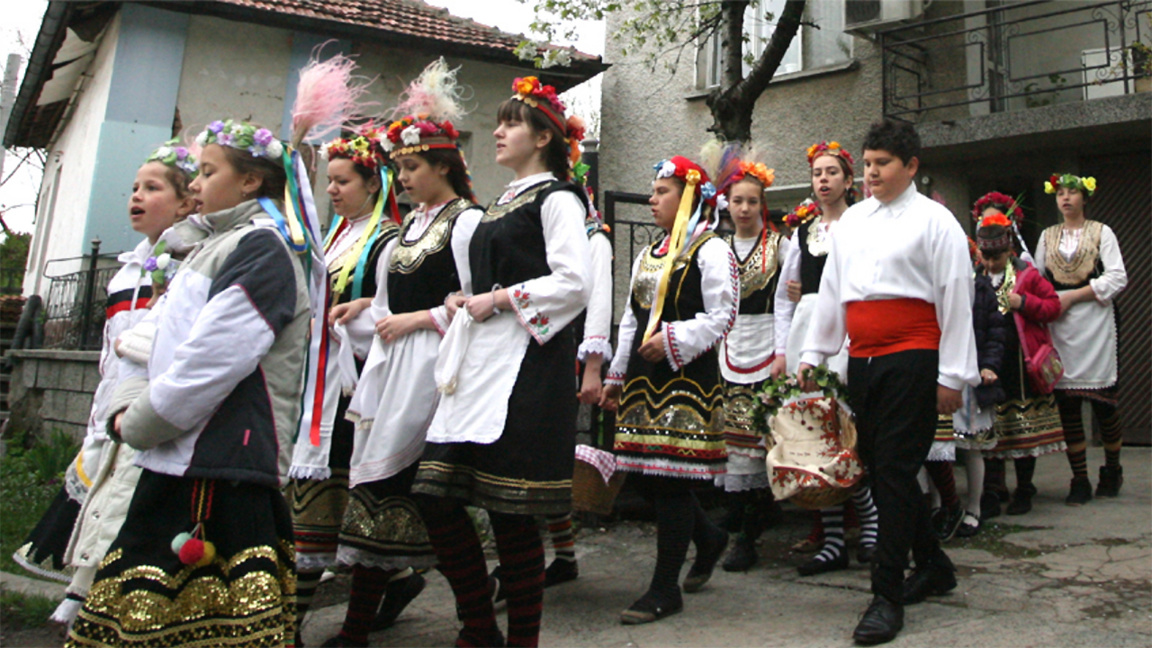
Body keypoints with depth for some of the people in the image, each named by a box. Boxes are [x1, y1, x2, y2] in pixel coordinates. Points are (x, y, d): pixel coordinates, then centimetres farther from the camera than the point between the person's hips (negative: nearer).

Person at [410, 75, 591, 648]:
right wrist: (463, 302, 11)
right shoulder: (502, 204, 24)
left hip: (524, 367, -8)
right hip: (477, 366, 9)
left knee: (510, 513, -5)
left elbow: (574, 282, -15)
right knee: (436, 496, 4)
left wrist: (499, 299, -11)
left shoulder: (556, 198, -1)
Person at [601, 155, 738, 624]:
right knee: (641, 472, 9)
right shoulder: (648, 255, 20)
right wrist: (615, 376, 19)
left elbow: (722, 315, -11)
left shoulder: (711, 251, -4)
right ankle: (708, 538, 33)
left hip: (688, 376, -8)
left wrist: (673, 339, -20)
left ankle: (665, 589, 6)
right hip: (644, 376, 8)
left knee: (671, 478, -6)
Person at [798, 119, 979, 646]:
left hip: (911, 361, -6)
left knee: (895, 470, -8)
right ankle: (933, 566, 30)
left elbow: (956, 300, -4)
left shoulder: (934, 220, 0)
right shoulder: (852, 220, 17)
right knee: (877, 467, 11)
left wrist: (953, 376, -8)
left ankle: (887, 596, 0)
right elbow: (831, 290, 19)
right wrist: (812, 354, 16)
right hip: (861, 360, 7)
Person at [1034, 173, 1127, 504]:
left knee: (1103, 401, -4)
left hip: (1094, 320, -3)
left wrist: (1072, 296, -9)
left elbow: (1117, 278, -3)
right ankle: (1080, 481, 7)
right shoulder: (1047, 236, 17)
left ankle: (1112, 470, 18)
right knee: (1066, 405, 0)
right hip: (1058, 325, 3)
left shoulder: (1101, 232, 7)